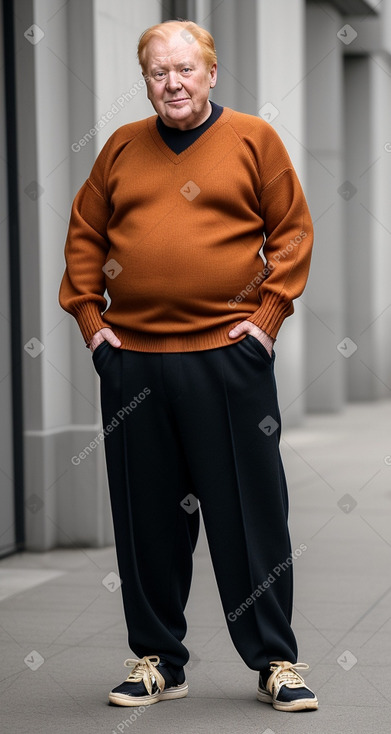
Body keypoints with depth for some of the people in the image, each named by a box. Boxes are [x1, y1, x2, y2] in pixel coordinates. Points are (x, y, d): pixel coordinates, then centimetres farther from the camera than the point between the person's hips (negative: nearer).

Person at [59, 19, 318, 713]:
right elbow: (84, 235, 16)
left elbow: (293, 230, 4)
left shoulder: (254, 139, 4)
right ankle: (157, 659, 21)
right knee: (146, 515, 8)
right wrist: (89, 318, 6)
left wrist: (268, 315, -5)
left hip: (229, 355, -3)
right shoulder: (122, 147, 12)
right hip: (132, 357, 3)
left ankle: (276, 661, 13)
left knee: (250, 511, 1)